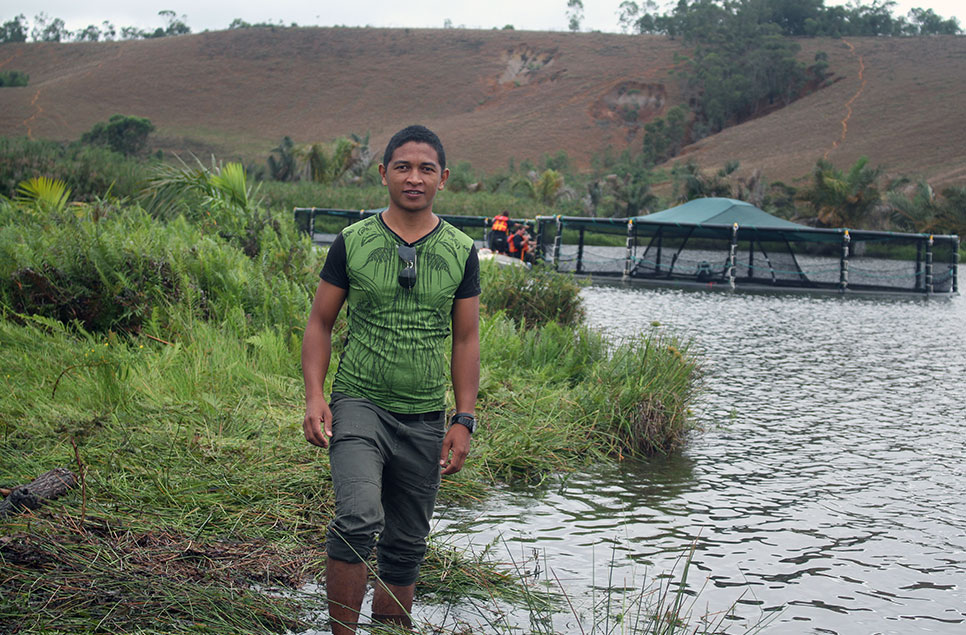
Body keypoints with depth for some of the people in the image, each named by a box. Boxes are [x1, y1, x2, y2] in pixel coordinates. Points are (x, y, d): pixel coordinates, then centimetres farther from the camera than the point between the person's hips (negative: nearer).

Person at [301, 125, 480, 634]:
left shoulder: (461, 252, 4)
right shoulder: (353, 242, 0)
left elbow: (466, 340, 8)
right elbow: (320, 323, 5)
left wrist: (464, 420, 2)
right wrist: (314, 396, -8)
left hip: (425, 418, 3)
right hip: (359, 405, -2)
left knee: (406, 545, 11)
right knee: (358, 520, -23)